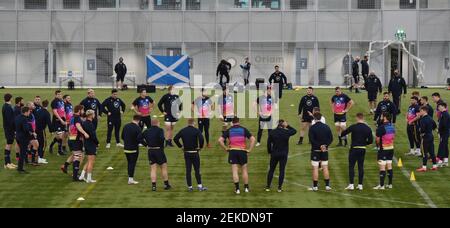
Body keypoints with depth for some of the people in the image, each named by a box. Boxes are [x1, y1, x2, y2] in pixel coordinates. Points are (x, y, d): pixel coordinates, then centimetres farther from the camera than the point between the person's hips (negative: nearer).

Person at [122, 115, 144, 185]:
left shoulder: (126, 126, 2)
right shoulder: (137, 128, -16)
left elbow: (122, 137, 10)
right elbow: (140, 139, -21)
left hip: (126, 148, 6)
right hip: (134, 149, -6)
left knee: (129, 163, 16)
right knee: (132, 163, 0)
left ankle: (130, 178, 21)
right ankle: (131, 179, -1)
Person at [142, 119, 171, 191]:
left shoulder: (147, 131, 5)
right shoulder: (159, 130, -11)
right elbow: (161, 138, -28)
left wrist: (146, 144, 6)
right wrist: (162, 145, -9)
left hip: (150, 151, 4)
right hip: (159, 151, -4)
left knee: (153, 169, 7)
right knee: (164, 168, 10)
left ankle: (153, 186, 1)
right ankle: (166, 185, 15)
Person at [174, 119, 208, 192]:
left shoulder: (182, 131, 3)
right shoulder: (196, 131, -9)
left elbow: (175, 139, 2)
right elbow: (201, 139, -23)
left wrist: (180, 146, 8)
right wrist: (200, 147, -7)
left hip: (186, 153, 3)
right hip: (194, 152, -3)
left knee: (188, 170, 6)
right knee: (197, 169, 4)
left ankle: (189, 186, 8)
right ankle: (199, 186, 3)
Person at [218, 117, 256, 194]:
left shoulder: (229, 130, 6)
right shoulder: (243, 129, 4)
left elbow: (220, 140, -4)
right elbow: (253, 139, -5)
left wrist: (226, 149, 3)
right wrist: (249, 150, 0)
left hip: (232, 151, 0)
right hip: (242, 151, 0)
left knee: (235, 171, 1)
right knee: (244, 170, 12)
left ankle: (237, 189, -5)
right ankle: (246, 187, 18)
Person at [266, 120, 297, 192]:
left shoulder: (272, 132, -5)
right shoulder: (286, 132, -8)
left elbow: (269, 143, -2)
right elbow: (294, 131, 12)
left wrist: (270, 152, 10)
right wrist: (288, 126, 10)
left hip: (274, 154, 1)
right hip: (284, 154, -1)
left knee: (271, 170, 11)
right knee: (282, 170, 6)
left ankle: (268, 186, 12)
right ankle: (280, 187, 5)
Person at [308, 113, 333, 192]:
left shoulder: (312, 128, -10)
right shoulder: (326, 127, 3)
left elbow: (311, 140, -16)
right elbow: (331, 138, 1)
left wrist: (320, 146, -13)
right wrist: (325, 145, -7)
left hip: (315, 150, -4)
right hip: (325, 150, 4)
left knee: (315, 168, 1)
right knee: (325, 168, 10)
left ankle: (315, 186, 3)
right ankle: (327, 186, 12)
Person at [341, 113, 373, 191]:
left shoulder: (353, 127, -11)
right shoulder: (368, 128, 0)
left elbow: (343, 133, -4)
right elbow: (371, 141, 1)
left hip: (354, 149, -4)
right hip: (363, 149, 4)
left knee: (351, 166, 2)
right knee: (361, 167, 10)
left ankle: (351, 185, -4)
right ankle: (360, 185, 11)